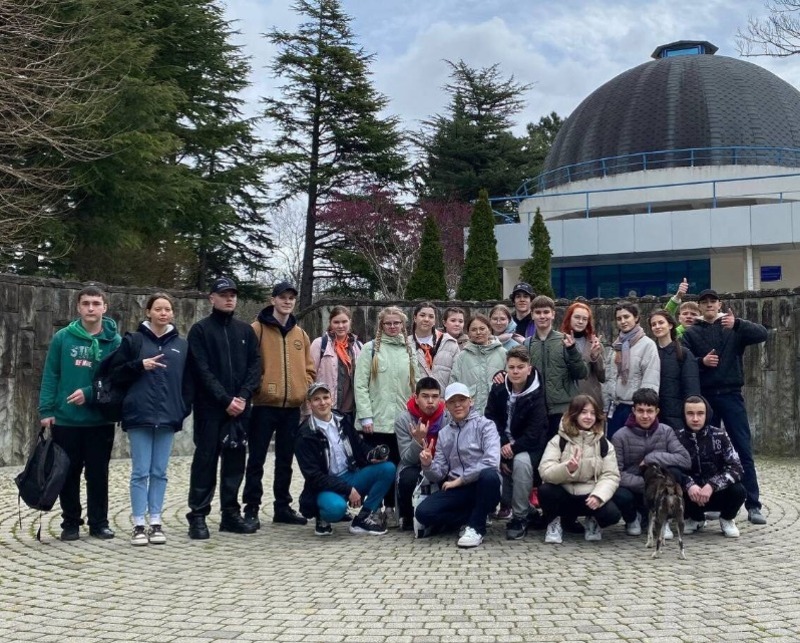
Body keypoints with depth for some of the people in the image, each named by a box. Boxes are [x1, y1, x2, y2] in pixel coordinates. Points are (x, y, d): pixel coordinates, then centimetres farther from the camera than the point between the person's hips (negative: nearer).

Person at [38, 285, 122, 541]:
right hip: (65, 420, 0)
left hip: (100, 421, 0)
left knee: (98, 474, 8)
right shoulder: (62, 338, 0)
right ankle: (71, 523, 21)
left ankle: (99, 523, 19)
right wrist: (46, 410, -7)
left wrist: (89, 393, -15)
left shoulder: (115, 341, -1)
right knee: (68, 474, 9)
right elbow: (50, 376, 0)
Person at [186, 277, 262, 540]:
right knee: (205, 460, -1)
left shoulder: (245, 330, 13)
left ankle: (231, 513, 16)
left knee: (235, 461, 8)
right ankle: (198, 516, 5)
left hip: (240, 408, 4)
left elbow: (255, 366, 6)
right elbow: (202, 370, -9)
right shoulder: (200, 330, -1)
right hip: (210, 408, -4)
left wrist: (243, 396, -8)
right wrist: (225, 400, -15)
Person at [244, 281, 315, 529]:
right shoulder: (257, 329, -3)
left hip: (293, 407, 5)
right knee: (257, 459, 0)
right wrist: (257, 388, -13)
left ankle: (282, 507, 22)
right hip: (264, 405, -5)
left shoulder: (300, 334, 13)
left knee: (285, 460, 13)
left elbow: (309, 369, 16)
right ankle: (251, 509, 7)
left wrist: (306, 393, 2)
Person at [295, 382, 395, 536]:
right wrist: (348, 490, -21)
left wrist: (372, 455, -10)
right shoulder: (306, 435, -10)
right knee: (336, 507, -39)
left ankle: (363, 518, -7)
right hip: (326, 487, -6)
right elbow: (314, 476, -14)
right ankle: (323, 518, -1)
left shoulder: (343, 422, 6)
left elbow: (360, 446, 15)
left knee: (388, 468, -15)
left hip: (351, 477, 6)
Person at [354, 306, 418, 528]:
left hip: (402, 420, 4)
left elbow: (415, 385, 12)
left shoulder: (409, 352, 12)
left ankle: (391, 509, 18)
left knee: (396, 466, 7)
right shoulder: (370, 349, -1)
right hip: (376, 420, -3)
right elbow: (360, 385, -6)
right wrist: (365, 416, -13)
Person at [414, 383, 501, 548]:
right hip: (458, 490, 4)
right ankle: (475, 517, 0)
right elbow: (438, 475, 9)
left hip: (483, 486, -4)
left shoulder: (484, 425, -3)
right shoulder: (443, 434, 12)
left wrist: (460, 480, -15)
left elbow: (491, 461, -20)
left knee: (489, 474, -38)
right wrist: (427, 465, -14)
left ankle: (476, 527, -15)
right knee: (423, 512, -21)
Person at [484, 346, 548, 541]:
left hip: (526, 447, -4)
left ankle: (520, 518, -20)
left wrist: (513, 448, -26)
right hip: (501, 446, 4)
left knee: (521, 462, -35)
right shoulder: (497, 391, 0)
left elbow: (534, 433, -17)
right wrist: (500, 450, -18)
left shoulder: (537, 395, -12)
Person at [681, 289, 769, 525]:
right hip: (704, 397, 1)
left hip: (731, 395, -1)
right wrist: (701, 361, -19)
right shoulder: (691, 333, 7)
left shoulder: (734, 328, 6)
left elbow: (762, 334, -10)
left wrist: (738, 323, -26)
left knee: (744, 450, -2)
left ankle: (753, 506, 1)